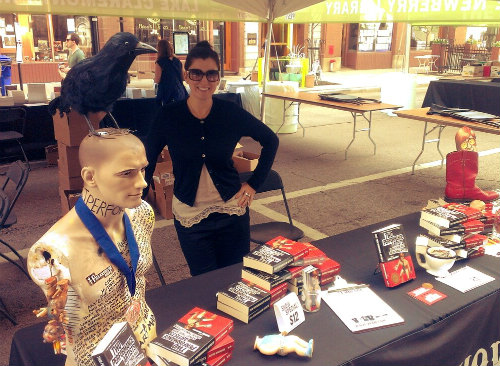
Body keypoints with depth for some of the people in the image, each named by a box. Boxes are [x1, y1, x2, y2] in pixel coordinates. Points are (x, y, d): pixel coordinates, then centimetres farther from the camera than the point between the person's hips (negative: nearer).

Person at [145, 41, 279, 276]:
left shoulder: (231, 113, -7)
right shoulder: (168, 116, -8)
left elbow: (270, 141, 5)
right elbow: (147, 162, 0)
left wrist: (254, 184, 2)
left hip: (233, 212, 1)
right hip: (189, 217, -1)